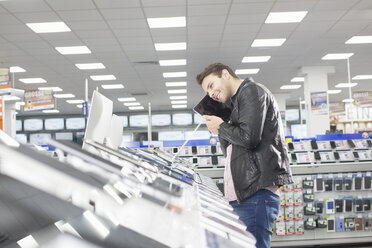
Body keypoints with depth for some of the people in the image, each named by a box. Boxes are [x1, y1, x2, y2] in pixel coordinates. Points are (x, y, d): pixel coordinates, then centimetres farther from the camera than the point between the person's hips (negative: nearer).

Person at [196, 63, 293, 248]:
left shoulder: (251, 90, -2)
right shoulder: (237, 102, 26)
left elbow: (249, 137, -18)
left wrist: (221, 127, -1)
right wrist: (219, 131, 12)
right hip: (241, 194, 10)